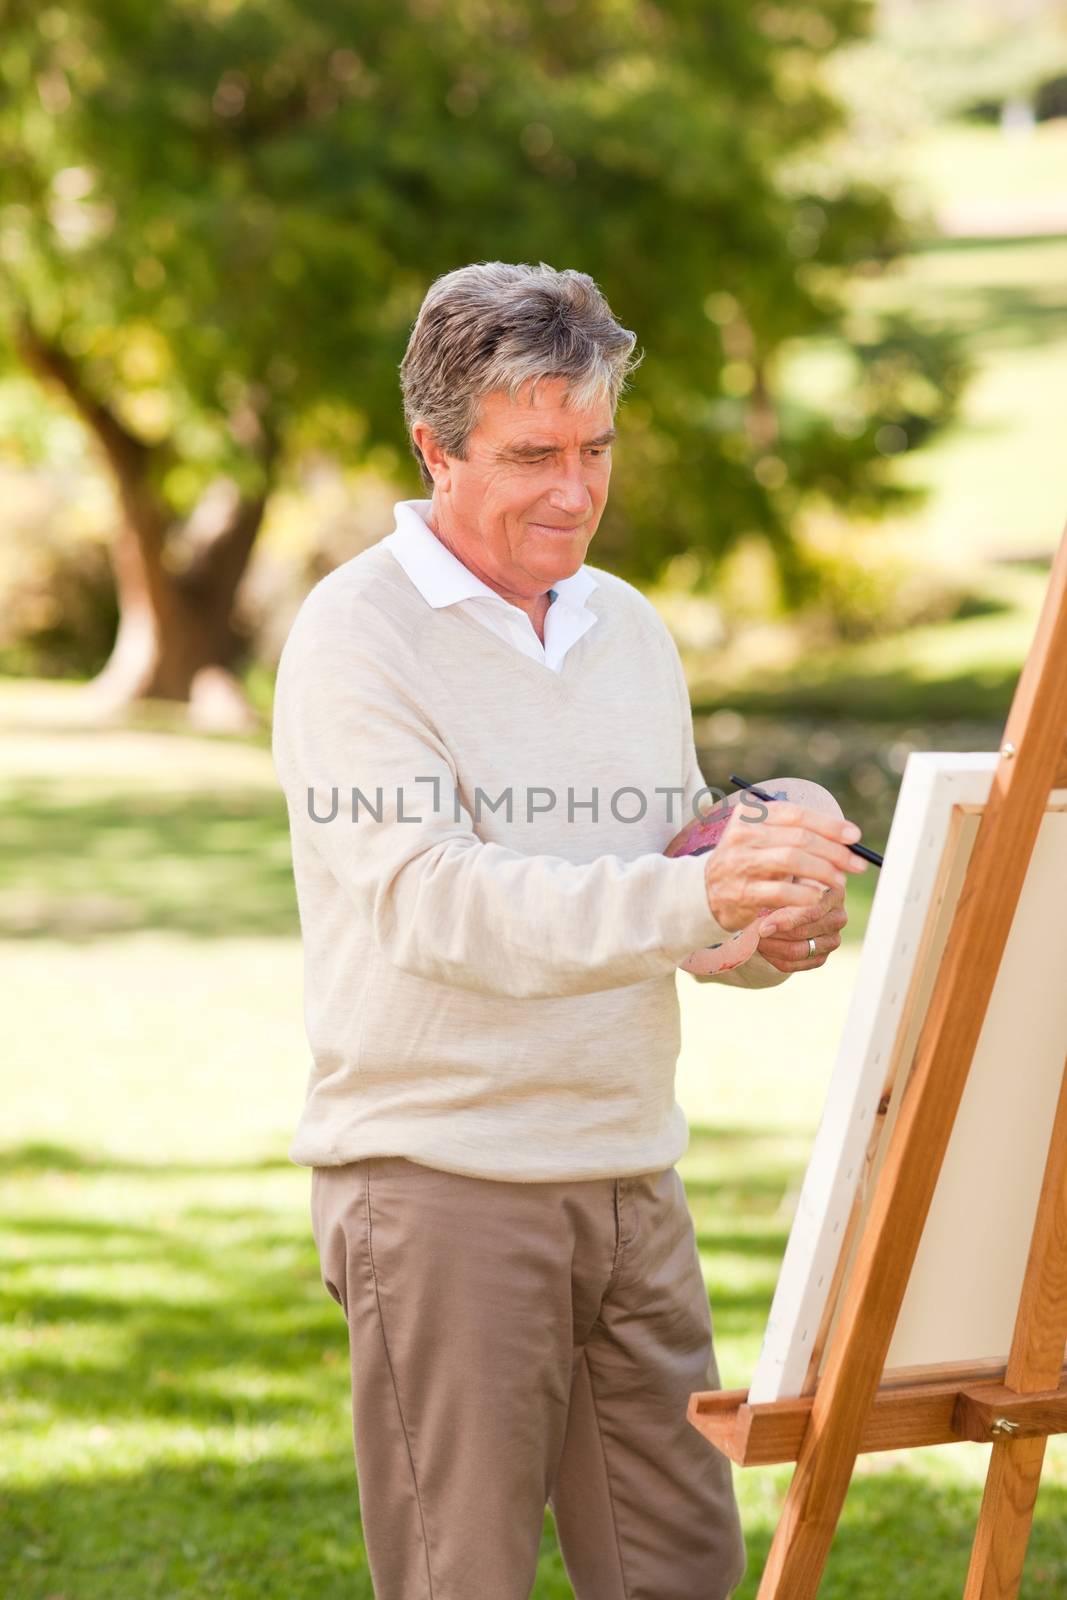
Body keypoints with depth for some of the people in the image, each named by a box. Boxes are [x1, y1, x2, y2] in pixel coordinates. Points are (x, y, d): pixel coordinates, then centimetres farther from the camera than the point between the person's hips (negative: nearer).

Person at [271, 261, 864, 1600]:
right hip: (440, 1177, -6)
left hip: (631, 1176, 6)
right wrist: (695, 898, -35)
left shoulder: (627, 627, 14)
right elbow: (434, 900, -22)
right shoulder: (357, 635, -9)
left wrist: (773, 933, -6)